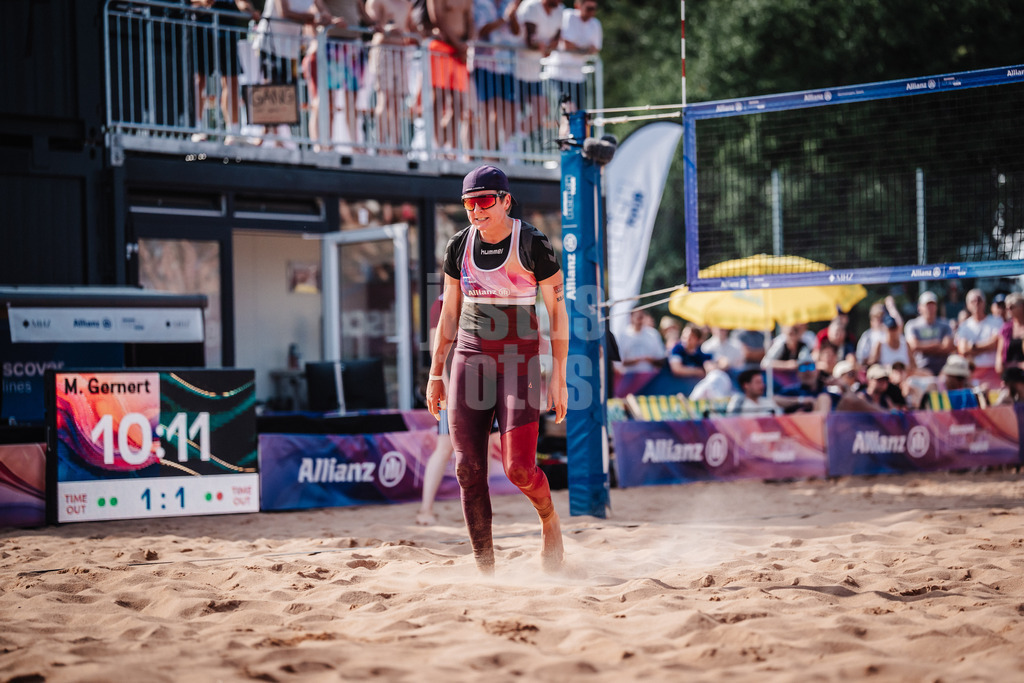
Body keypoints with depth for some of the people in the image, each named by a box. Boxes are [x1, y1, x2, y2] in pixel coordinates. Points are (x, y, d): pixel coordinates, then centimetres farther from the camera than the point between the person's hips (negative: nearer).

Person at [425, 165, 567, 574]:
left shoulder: (533, 245, -7)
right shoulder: (459, 247, 6)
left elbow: (557, 313, -4)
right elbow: (449, 314, 14)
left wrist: (558, 378, -8)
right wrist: (435, 375, 12)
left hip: (519, 359, -4)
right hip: (470, 357, 4)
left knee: (519, 468, -12)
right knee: (468, 469, -3)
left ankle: (549, 519, 21)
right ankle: (484, 569, 5)